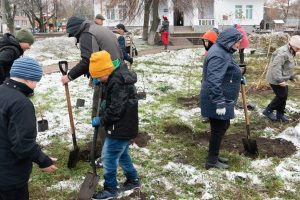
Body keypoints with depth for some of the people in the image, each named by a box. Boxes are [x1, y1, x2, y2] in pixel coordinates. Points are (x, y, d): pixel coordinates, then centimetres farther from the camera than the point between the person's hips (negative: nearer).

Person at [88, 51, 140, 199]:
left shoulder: (118, 83, -26)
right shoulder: (116, 77, 6)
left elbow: (115, 110, -26)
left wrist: (101, 120, -13)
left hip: (120, 128, -10)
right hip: (124, 126, 10)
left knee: (108, 157, 2)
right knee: (122, 154, 23)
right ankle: (133, 180, 38)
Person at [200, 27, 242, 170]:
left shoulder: (223, 52, 11)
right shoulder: (218, 55, -23)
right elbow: (214, 81, -30)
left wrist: (238, 78, 23)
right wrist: (220, 103, -30)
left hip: (223, 99, 11)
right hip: (217, 100, -11)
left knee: (223, 126, 19)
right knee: (218, 129, 0)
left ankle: (214, 156, 32)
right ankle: (212, 161, 13)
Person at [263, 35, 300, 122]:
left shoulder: (290, 52, 9)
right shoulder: (283, 52, -25)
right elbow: (276, 67, -30)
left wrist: (291, 77, 22)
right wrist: (280, 80, -30)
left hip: (282, 79, 10)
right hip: (275, 79, -10)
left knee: (283, 96, 14)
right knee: (282, 96, -2)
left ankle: (280, 114, 28)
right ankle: (268, 111, 12)